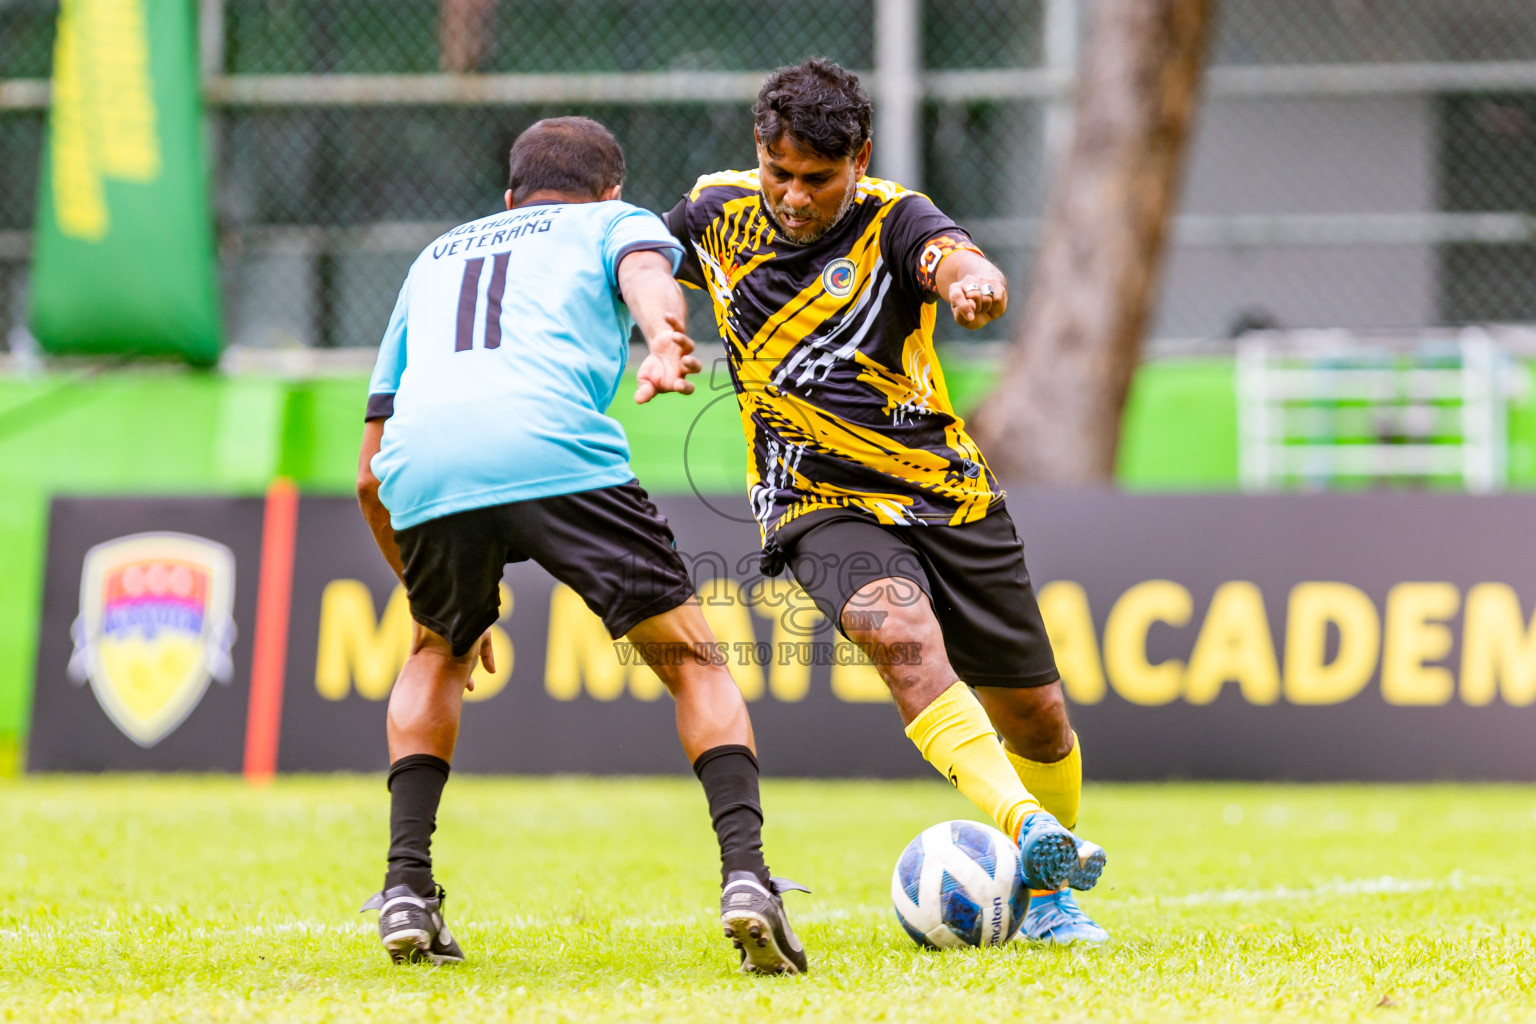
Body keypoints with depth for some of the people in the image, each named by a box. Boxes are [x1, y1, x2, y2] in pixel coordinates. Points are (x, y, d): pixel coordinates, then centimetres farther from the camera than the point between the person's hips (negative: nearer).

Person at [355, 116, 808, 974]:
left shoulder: (433, 259, 41)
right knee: (692, 661, 9)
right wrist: (663, 339, -21)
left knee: (437, 655, 31)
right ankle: (745, 872, -10)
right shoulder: (616, 221, 29)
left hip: (421, 464, 4)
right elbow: (644, 268, 0)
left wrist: (433, 597, 50)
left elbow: (371, 477, 40)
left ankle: (407, 885, 19)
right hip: (559, 452, -4)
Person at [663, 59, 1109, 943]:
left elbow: (965, 265, -36)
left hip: (948, 496, 0)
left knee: (1036, 719, 5)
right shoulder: (718, 213, -3)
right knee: (899, 630, -33)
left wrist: (973, 282, -58)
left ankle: (1047, 895, 31)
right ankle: (1026, 827, -48)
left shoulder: (891, 218, -13)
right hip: (823, 505, 0)